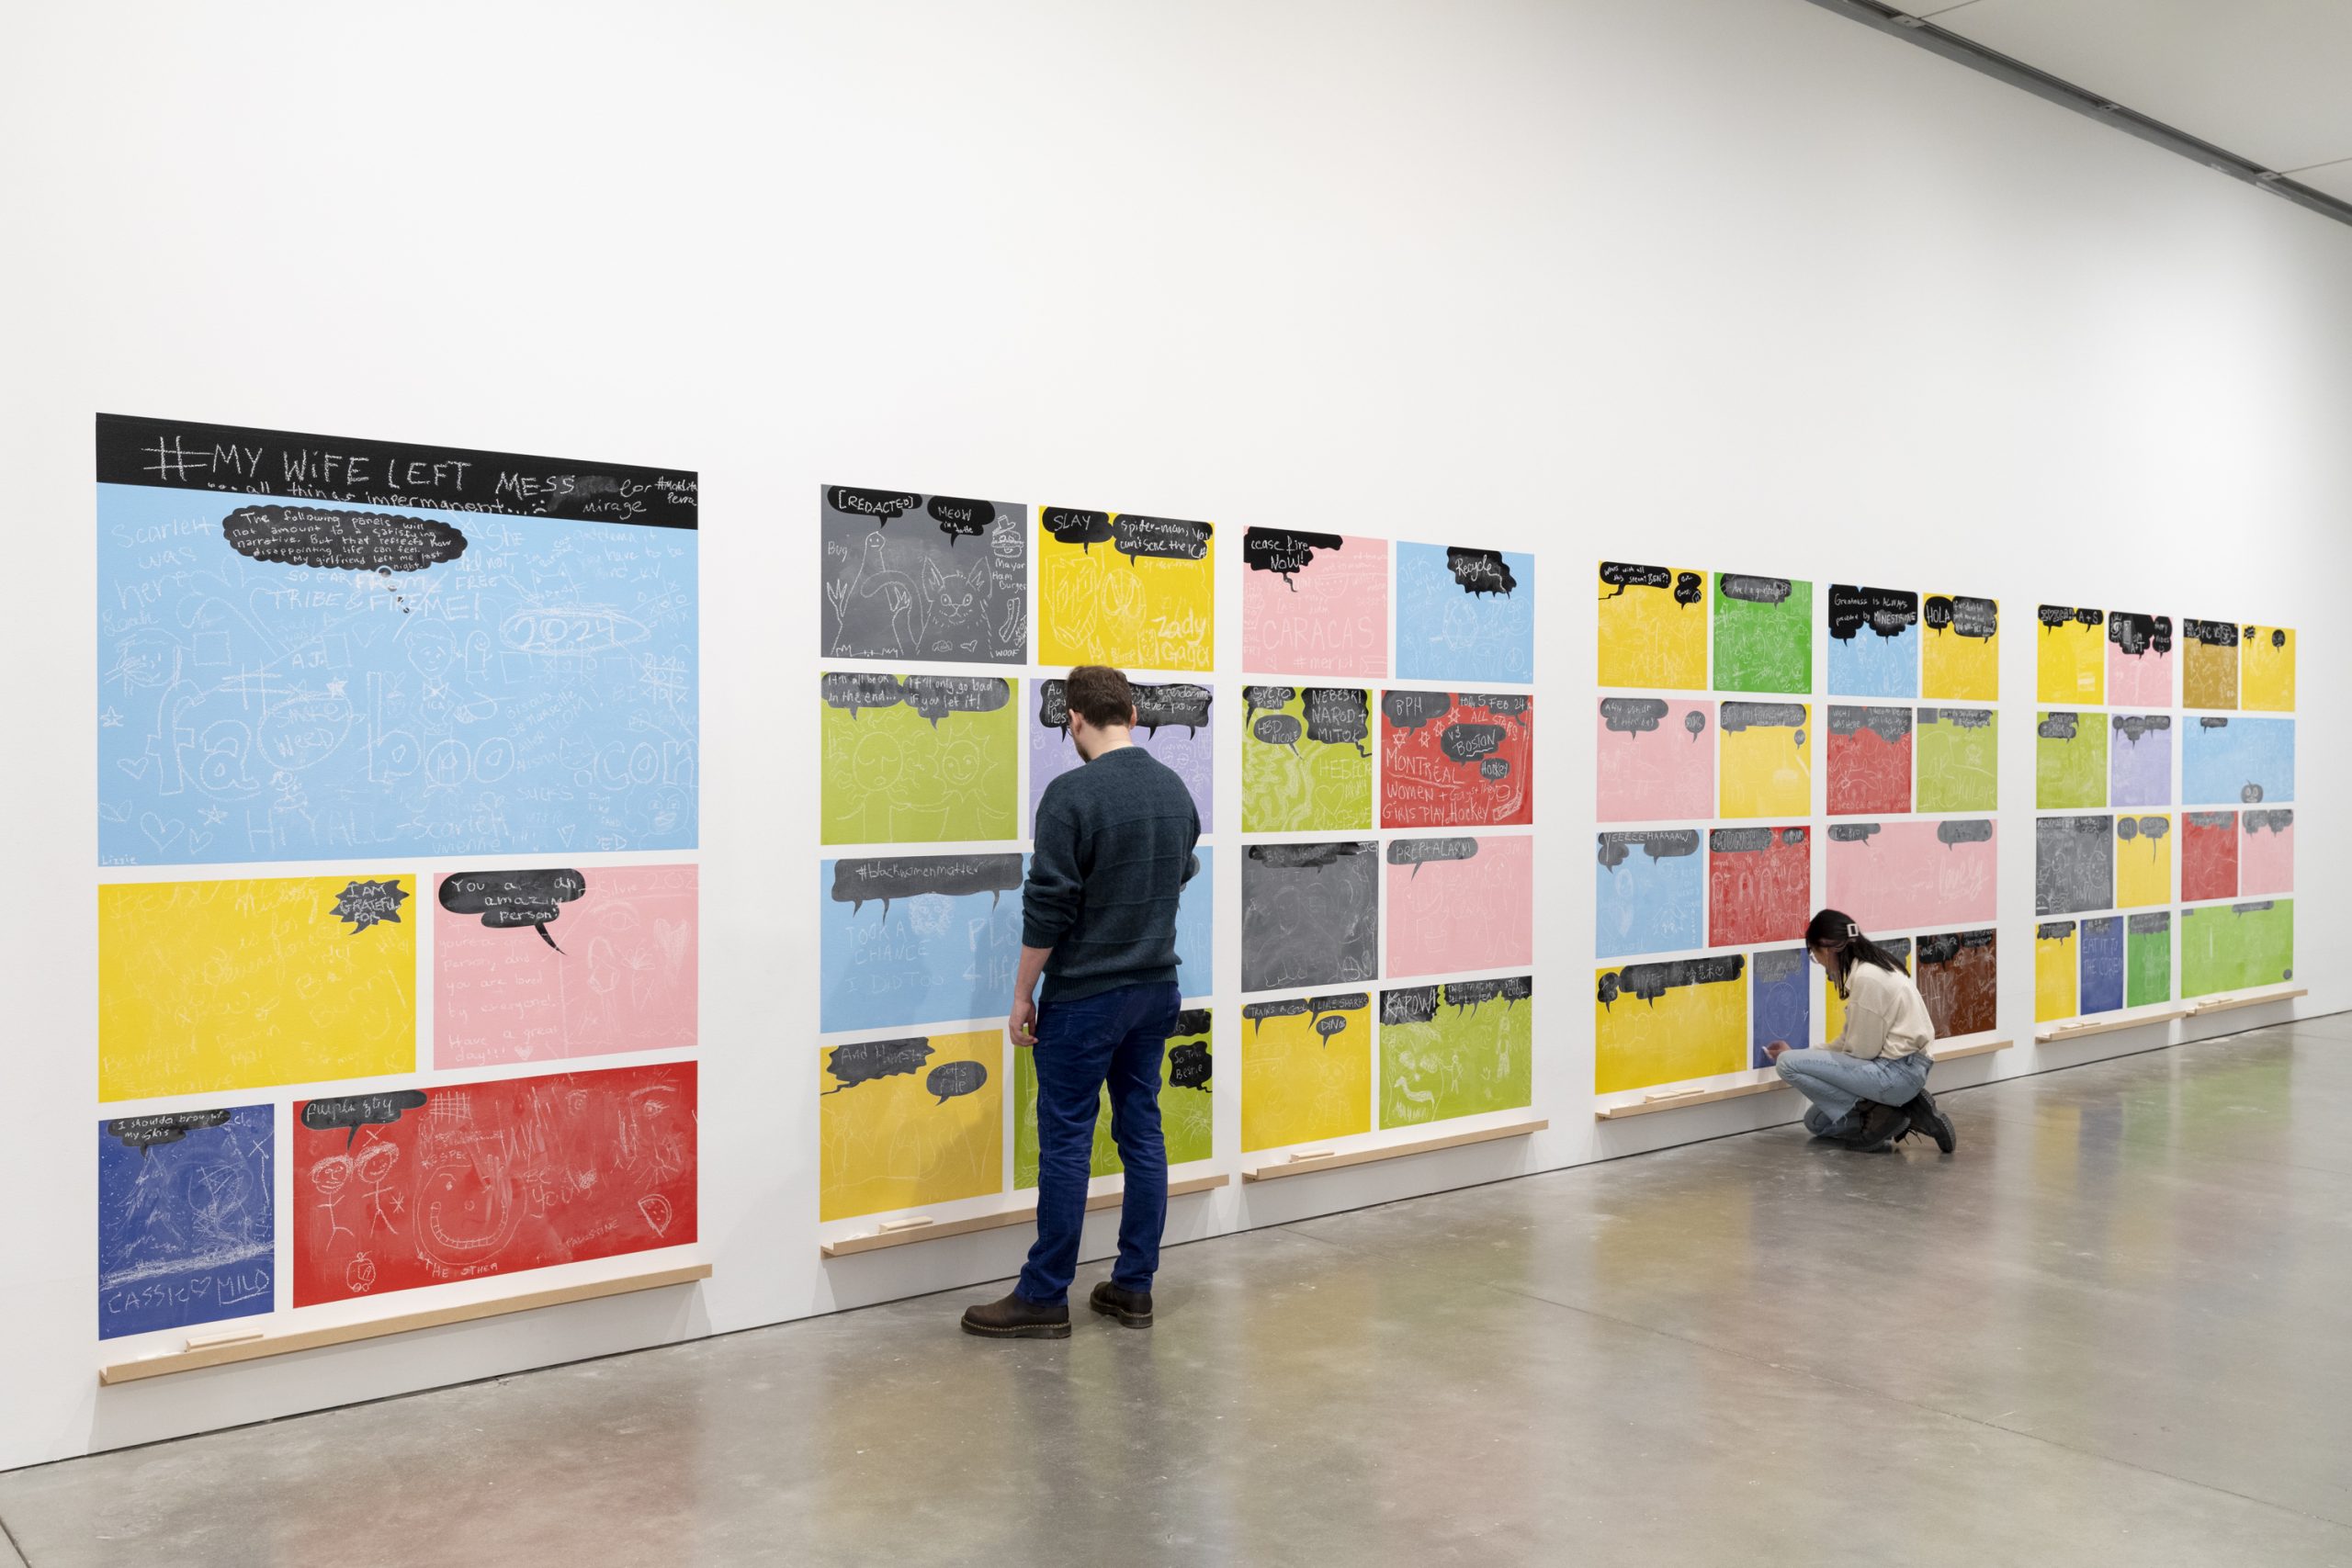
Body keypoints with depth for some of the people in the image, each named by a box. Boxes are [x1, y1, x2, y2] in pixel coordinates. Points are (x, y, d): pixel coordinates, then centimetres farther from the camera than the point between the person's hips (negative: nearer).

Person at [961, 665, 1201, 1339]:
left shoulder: (1072, 793, -18)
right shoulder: (1175, 788, 5)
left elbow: (1047, 909, -18)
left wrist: (1022, 996, -8)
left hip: (1085, 997, -7)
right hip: (1156, 988, 7)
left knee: (1066, 1142, 0)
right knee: (1142, 1132, 11)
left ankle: (1044, 1299, 9)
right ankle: (1134, 1288, 17)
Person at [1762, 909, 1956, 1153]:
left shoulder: (1866, 978, -22)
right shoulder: (1872, 967, 9)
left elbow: (1862, 1050, -18)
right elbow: (1852, 1039, 17)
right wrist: (1798, 1054, 25)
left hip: (1896, 1072, -10)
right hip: (1900, 1069, 10)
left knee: (1787, 1065, -13)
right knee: (1816, 1121, 20)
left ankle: (1875, 1117, -8)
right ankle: (1897, 1110, 8)